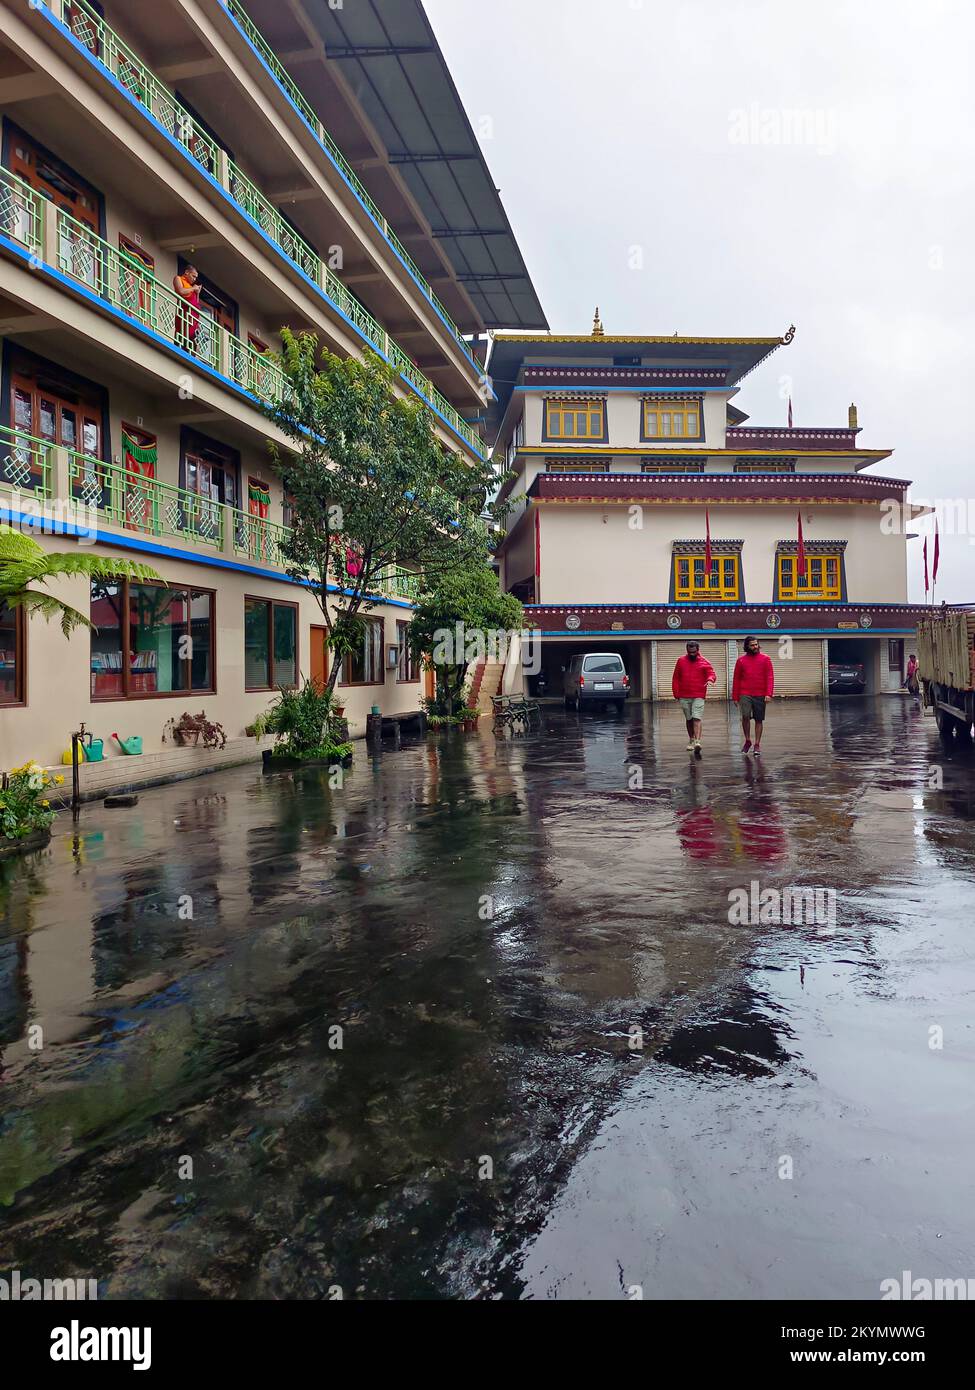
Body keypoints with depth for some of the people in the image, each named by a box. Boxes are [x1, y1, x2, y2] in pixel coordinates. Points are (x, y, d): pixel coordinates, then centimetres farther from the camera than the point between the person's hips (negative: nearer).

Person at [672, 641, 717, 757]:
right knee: (689, 719, 12)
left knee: (697, 719, -14)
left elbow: (712, 673, -6)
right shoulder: (681, 661, 9)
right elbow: (676, 678, 12)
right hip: (684, 697, 3)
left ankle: (697, 742, -23)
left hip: (699, 696, -3)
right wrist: (676, 693, 5)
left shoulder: (704, 662, 3)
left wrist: (710, 679, -30)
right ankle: (691, 740, 25)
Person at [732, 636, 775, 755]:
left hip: (760, 695, 0)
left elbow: (770, 677, -2)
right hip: (745, 694, 0)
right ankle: (747, 741, 5)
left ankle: (757, 745, 13)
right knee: (745, 716, -15)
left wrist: (769, 693, -13)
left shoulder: (765, 659, 4)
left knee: (759, 720, 4)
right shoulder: (741, 660, 7)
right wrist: (735, 697, 7)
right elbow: (736, 679, 10)